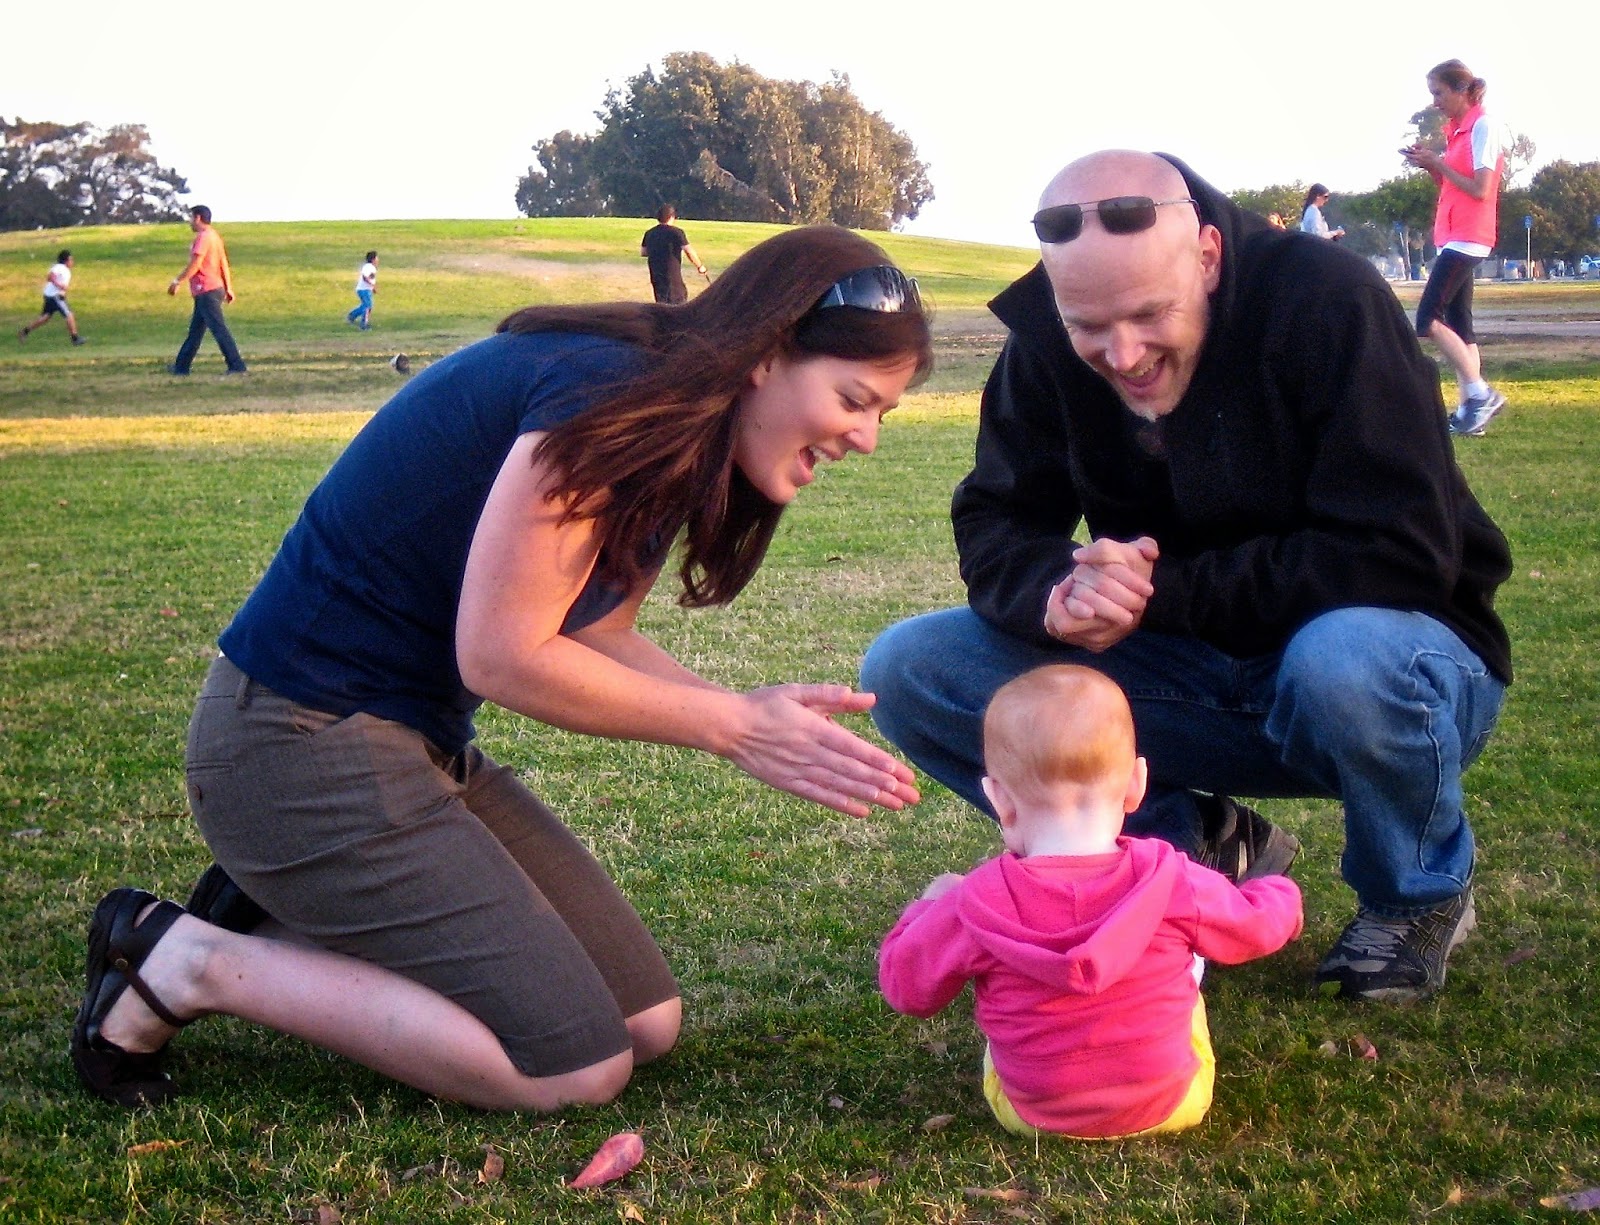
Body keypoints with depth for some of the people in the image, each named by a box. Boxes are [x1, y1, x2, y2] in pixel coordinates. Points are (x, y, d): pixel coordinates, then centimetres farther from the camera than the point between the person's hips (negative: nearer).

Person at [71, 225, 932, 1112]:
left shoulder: (671, 439, 8)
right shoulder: (612, 396, -22)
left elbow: (596, 644, 5)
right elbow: (505, 658, -21)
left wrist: (759, 723, -9)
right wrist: (729, 724, -13)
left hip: (417, 739, 10)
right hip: (299, 741, -10)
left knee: (645, 1023, 8)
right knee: (576, 1068, -10)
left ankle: (279, 920, 12)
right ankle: (194, 963, -3)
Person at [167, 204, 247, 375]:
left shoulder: (203, 237, -13)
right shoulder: (214, 236, 17)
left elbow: (194, 265, -17)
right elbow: (224, 264, 17)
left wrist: (176, 281, -10)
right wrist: (228, 288, 18)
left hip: (207, 292, -10)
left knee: (219, 329, -12)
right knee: (195, 331, 15)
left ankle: (237, 366, -16)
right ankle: (181, 366, 22)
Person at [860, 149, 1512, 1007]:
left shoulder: (1326, 300, -22)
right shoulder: (1045, 341, -9)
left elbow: (1403, 555, -26)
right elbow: (994, 526, -4)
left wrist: (1166, 592, -29)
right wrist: (1056, 593, -29)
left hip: (1386, 655, -4)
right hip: (1197, 682, 4)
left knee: (1345, 660, -41)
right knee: (907, 670, -13)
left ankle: (1421, 896, -7)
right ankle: (1195, 846, -1)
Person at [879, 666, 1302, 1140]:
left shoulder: (977, 904, -23)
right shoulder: (1172, 882, -21)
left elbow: (904, 985, -7)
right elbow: (1254, 926, -1)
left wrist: (930, 905, 13)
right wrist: (1281, 896, 24)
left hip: (1030, 1114, 0)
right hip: (1169, 1108, 0)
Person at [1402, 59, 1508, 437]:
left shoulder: (1483, 127, -11)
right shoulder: (1458, 130, 15)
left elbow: (1480, 190, -17)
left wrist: (1438, 163, -13)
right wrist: (1431, 165, 3)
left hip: (1466, 239, -10)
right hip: (1456, 239, 10)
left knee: (1427, 319, -13)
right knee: (1457, 324, 6)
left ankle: (1480, 394, -10)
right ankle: (1469, 411, 5)